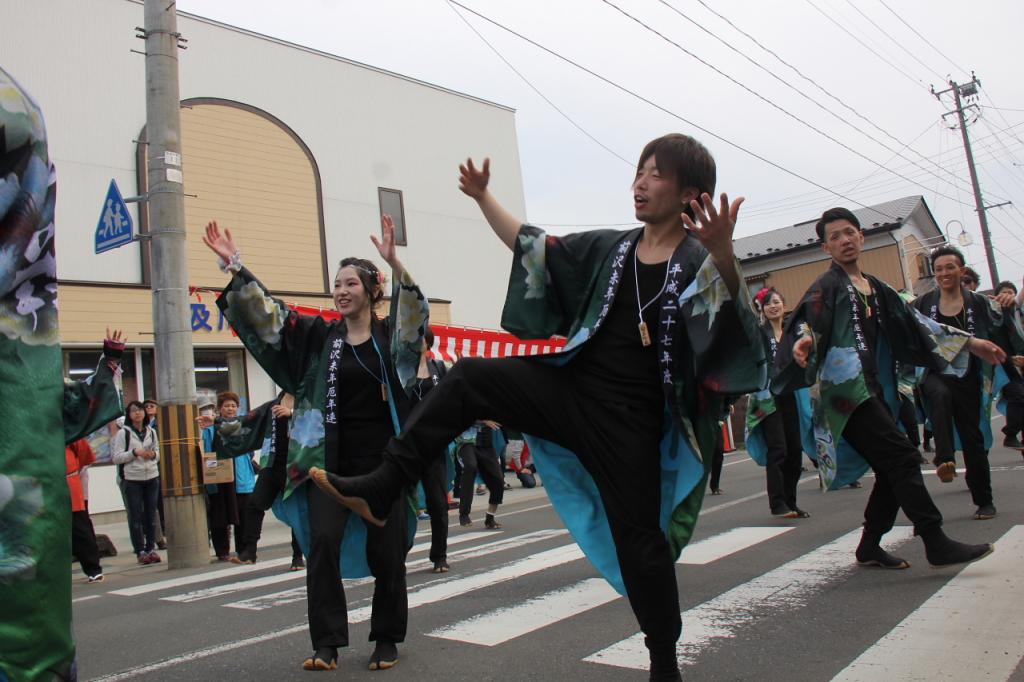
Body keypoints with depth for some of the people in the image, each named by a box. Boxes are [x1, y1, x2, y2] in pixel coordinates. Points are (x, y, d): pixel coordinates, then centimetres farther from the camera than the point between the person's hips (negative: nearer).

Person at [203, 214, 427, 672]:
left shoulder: (392, 336, 0)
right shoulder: (319, 335, 6)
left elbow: (416, 311, -19)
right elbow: (266, 311, 1)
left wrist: (393, 262, -35)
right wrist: (233, 266, -10)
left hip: (383, 458, -1)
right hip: (331, 458, 2)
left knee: (386, 551, 3)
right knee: (323, 542, -10)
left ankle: (387, 638, 21)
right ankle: (327, 643, 1)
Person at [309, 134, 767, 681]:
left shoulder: (698, 262, -6)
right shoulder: (608, 248, 8)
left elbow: (731, 317, -27)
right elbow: (530, 246, 15)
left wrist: (723, 256, -45)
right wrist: (483, 197, 11)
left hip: (630, 419, -5)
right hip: (570, 387, 5)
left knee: (639, 537, 2)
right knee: (469, 379, -8)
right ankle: (381, 489, -7)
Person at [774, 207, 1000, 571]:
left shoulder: (875, 288, 21)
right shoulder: (827, 285, -2)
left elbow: (913, 321, 25)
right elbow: (807, 318, -19)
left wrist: (970, 342, 25)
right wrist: (803, 340, -43)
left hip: (873, 388, 8)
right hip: (844, 387, -8)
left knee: (893, 471, 6)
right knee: (902, 457, -13)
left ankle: (870, 548, 16)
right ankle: (936, 544, -8)